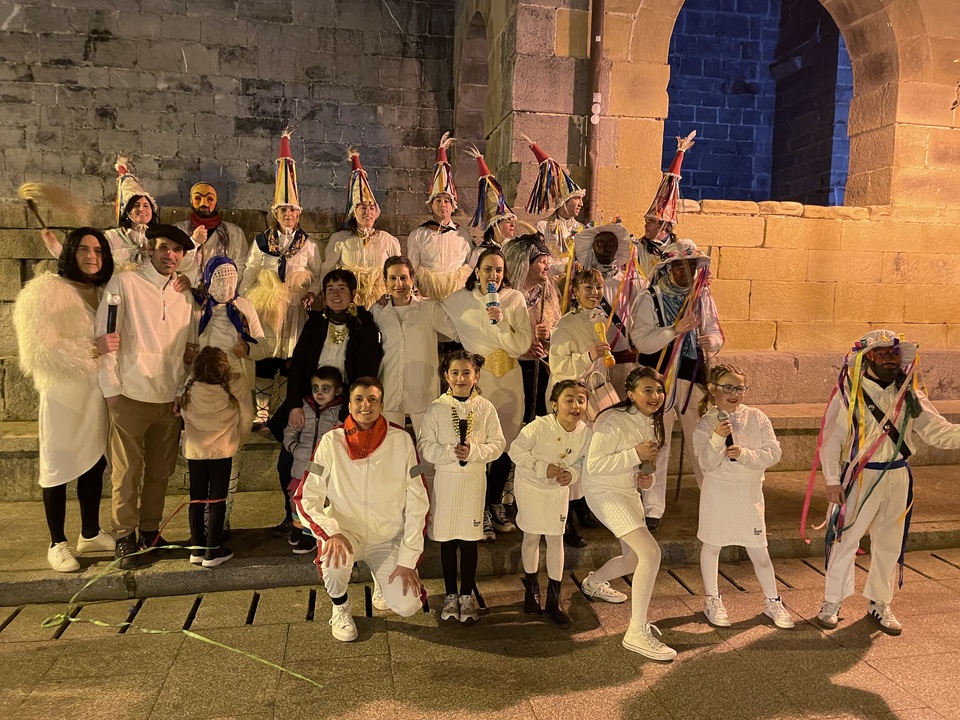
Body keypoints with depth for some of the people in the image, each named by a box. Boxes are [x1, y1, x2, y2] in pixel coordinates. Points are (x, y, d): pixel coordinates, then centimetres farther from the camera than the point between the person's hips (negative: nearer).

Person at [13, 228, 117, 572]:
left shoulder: (104, 293, 9)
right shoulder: (45, 291, -10)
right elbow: (39, 352, -20)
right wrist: (92, 348, -24)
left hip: (97, 393, 6)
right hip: (62, 394, -6)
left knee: (94, 463, 13)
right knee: (58, 468, 5)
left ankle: (90, 534, 28)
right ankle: (57, 544, 18)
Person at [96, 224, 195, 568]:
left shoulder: (184, 293, 10)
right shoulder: (124, 283, -3)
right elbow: (104, 336, -6)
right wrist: (111, 388, -8)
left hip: (170, 398, 4)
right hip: (131, 396, -4)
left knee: (160, 472, 12)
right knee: (127, 473, 5)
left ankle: (150, 530, 29)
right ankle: (124, 537, 21)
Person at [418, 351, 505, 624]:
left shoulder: (485, 407, -1)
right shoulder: (437, 408, -3)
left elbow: (498, 444, -1)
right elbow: (425, 447, -5)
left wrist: (474, 452, -17)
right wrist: (450, 452, -20)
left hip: (475, 478, 0)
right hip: (446, 478, 0)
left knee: (470, 539, 8)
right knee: (447, 539, 9)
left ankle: (467, 595, 23)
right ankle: (450, 595, 24)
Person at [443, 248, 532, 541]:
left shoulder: (514, 299, 3)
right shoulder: (460, 300, 2)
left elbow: (522, 345, -4)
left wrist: (501, 322, -16)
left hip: (509, 377, 2)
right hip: (476, 377, -2)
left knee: (506, 443, 8)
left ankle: (496, 505, 28)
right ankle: (482, 511, 9)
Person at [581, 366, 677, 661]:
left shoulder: (651, 422, 4)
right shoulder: (614, 421, -23)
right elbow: (594, 465, -26)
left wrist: (646, 475, -2)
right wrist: (636, 454, -29)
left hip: (629, 492, 9)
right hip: (605, 491, -9)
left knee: (633, 559, 19)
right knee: (650, 552, -21)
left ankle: (593, 582, 48)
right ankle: (637, 632, -13)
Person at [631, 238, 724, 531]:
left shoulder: (703, 296, 6)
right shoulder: (649, 299, -6)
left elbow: (716, 331, 8)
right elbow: (642, 340, -13)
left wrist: (711, 342, -15)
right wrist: (675, 330, -24)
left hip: (694, 378, 3)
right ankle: (653, 509, 13)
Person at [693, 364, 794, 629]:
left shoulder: (757, 418, -3)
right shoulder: (707, 423, -7)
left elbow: (773, 454, -7)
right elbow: (706, 463, -14)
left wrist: (744, 453, -21)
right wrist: (718, 438, -29)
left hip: (749, 491, 1)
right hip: (717, 491, -1)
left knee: (759, 549, 7)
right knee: (712, 546, 11)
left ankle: (772, 602, 26)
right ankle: (712, 600, 29)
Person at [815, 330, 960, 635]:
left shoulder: (909, 395, 4)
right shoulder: (849, 394, -10)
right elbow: (832, 439, -10)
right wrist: (832, 480, -13)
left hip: (898, 478, 5)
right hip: (860, 478, -5)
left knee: (889, 544, 15)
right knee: (845, 540, 2)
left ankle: (879, 604, 32)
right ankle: (831, 603, 18)